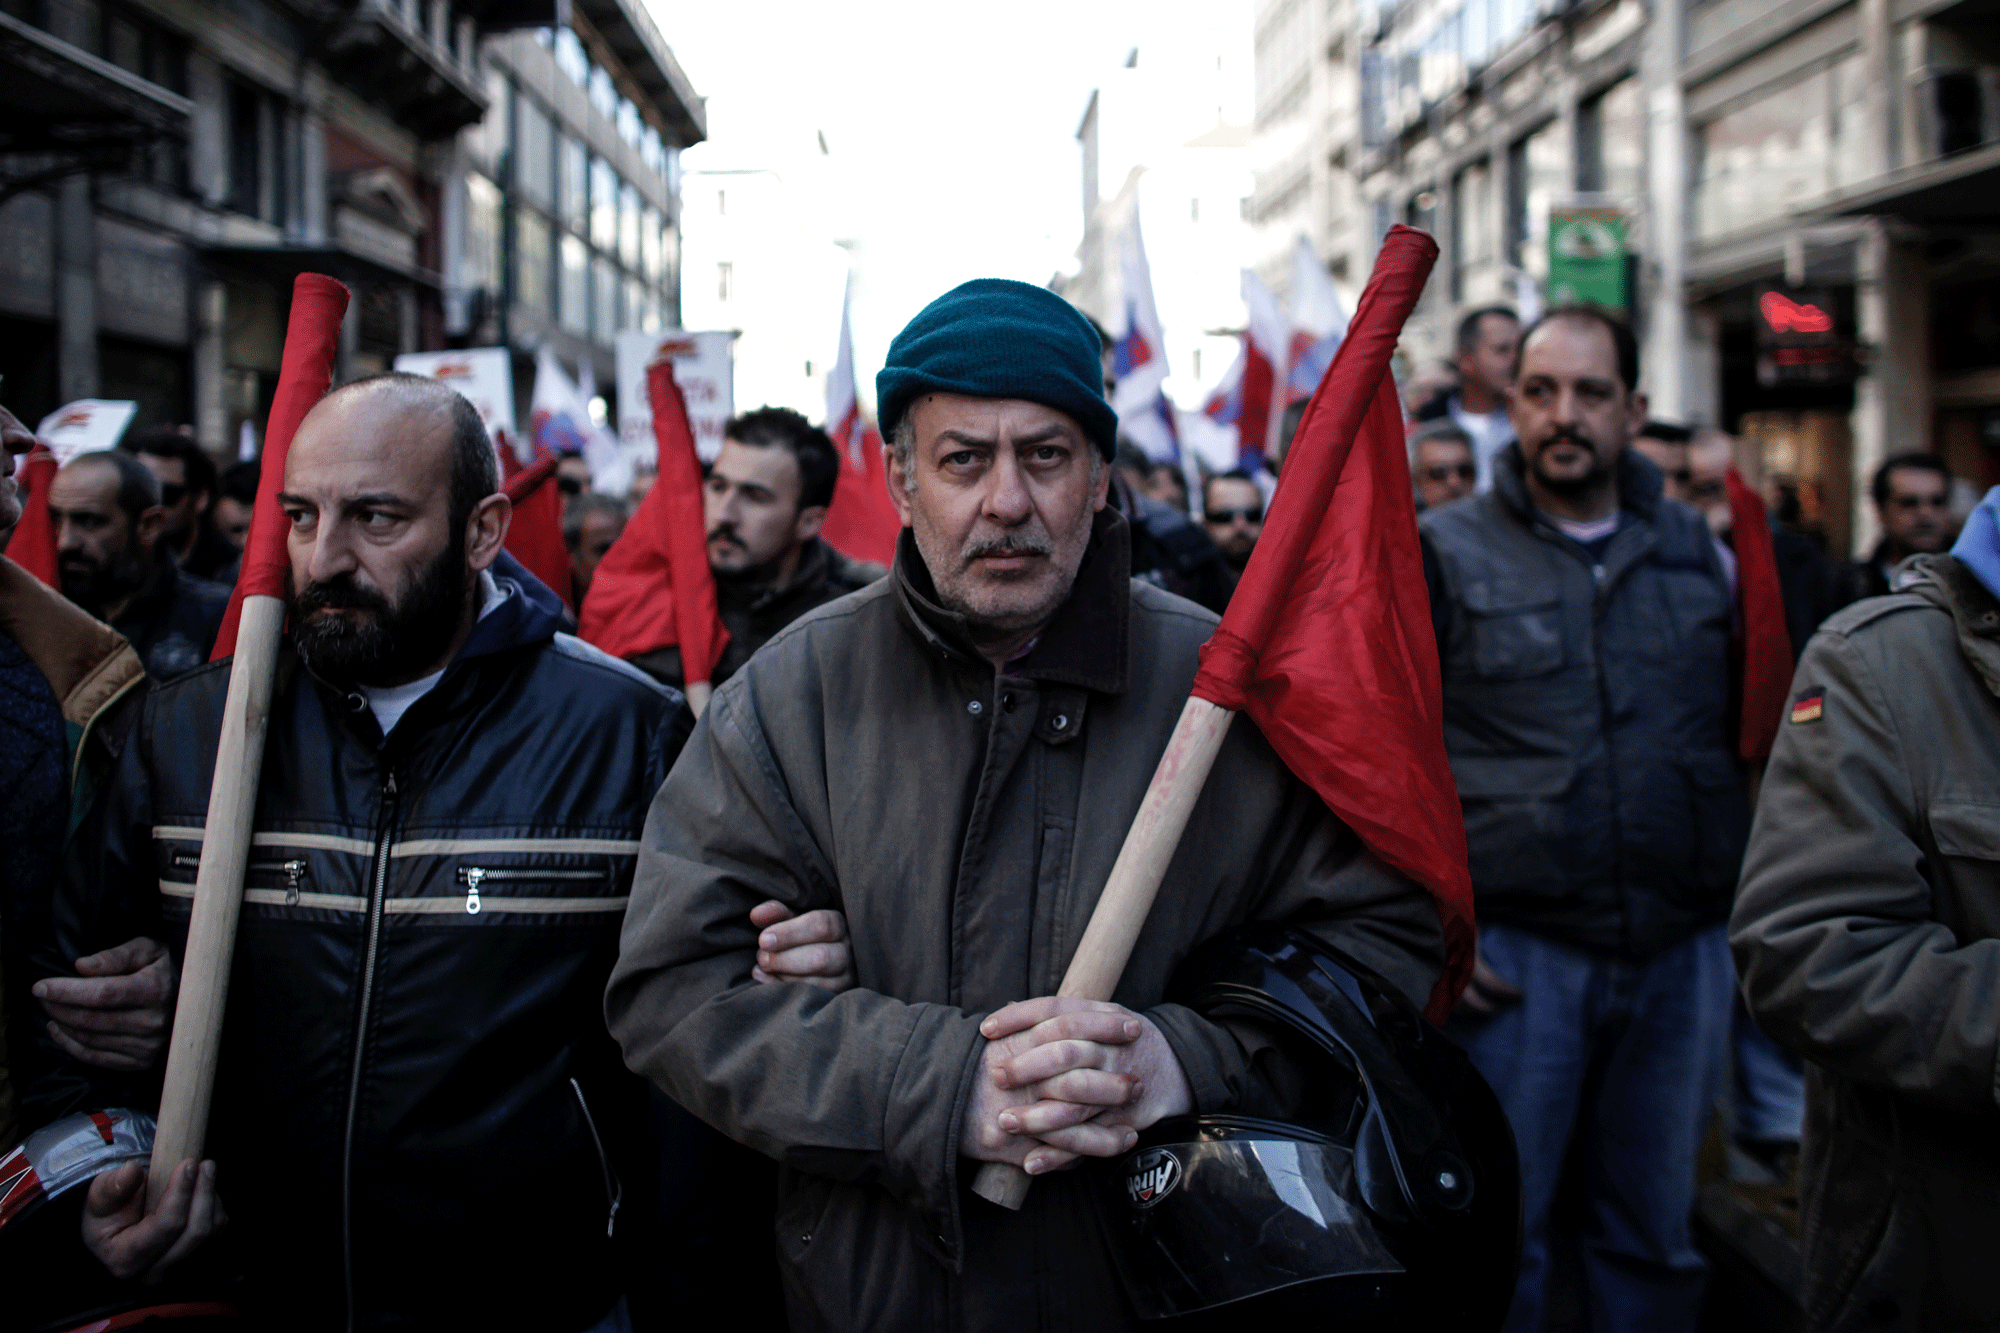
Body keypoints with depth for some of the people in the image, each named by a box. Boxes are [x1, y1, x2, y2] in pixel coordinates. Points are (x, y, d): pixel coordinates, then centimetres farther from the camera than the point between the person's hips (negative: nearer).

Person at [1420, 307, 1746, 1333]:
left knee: (1656, 1234, 14)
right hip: (1516, 952, -3)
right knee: (1500, 1226, 5)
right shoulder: (1444, 552, -1)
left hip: (1683, 949, 3)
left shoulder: (1694, 548, 9)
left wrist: (1750, 889, 8)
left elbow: (1745, 727, 17)